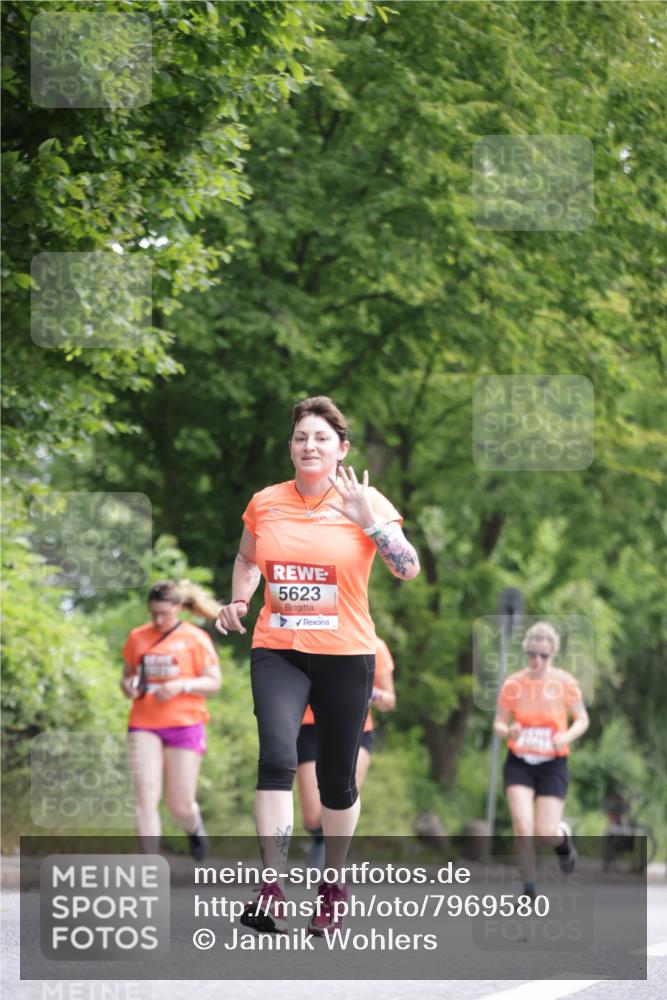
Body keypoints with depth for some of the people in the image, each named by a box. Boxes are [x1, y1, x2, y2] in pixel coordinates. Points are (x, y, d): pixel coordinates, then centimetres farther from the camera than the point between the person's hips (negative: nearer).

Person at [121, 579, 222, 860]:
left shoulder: (196, 639, 0)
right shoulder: (138, 638, 9)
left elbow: (213, 682, -3)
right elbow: (127, 675, 19)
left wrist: (181, 686, -19)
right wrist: (128, 686, -4)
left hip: (184, 724, -2)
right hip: (144, 725, 2)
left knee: (180, 806, 1)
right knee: (145, 797, -13)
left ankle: (194, 828, 37)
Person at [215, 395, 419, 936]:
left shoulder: (365, 502, -2)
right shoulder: (265, 503, 6)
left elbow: (409, 569, -11)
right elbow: (247, 559, 25)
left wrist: (368, 520, -22)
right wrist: (238, 601, 8)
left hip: (346, 655, -1)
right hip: (277, 651, 1)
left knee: (337, 780, 7)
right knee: (277, 756, -21)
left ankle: (331, 887, 27)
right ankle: (273, 891, -25)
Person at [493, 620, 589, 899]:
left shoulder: (565, 682, -7)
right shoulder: (513, 684, -5)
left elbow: (582, 719, 3)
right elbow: (498, 722, 3)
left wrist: (566, 736, -18)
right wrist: (507, 731, -21)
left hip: (553, 764, -1)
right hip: (519, 763, 1)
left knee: (546, 832, -6)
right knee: (523, 827, -16)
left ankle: (564, 839, 32)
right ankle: (529, 889, -3)